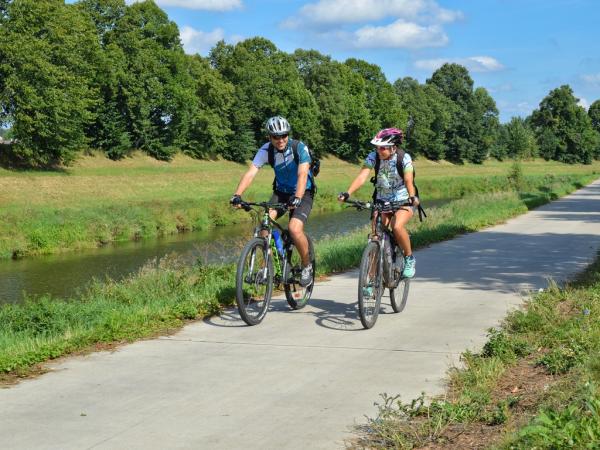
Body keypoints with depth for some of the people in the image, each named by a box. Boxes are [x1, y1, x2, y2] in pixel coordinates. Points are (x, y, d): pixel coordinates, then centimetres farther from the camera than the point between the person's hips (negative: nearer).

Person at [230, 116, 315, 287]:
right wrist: (237, 195, -37)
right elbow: (251, 173, -22)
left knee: (294, 228, -26)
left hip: (303, 193, -4)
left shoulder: (299, 148, -21)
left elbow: (303, 174, -32)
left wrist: (297, 198, -48)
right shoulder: (266, 150, -13)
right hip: (281, 192, 4)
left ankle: (307, 266, -1)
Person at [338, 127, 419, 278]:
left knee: (397, 226, -29)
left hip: (403, 201, -3)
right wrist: (348, 193, -37)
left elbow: (409, 181, -27)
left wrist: (412, 197, -48)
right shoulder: (373, 157, -11)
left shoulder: (404, 158, -17)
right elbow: (362, 176, -22)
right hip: (382, 201, 3)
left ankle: (409, 258, -6)